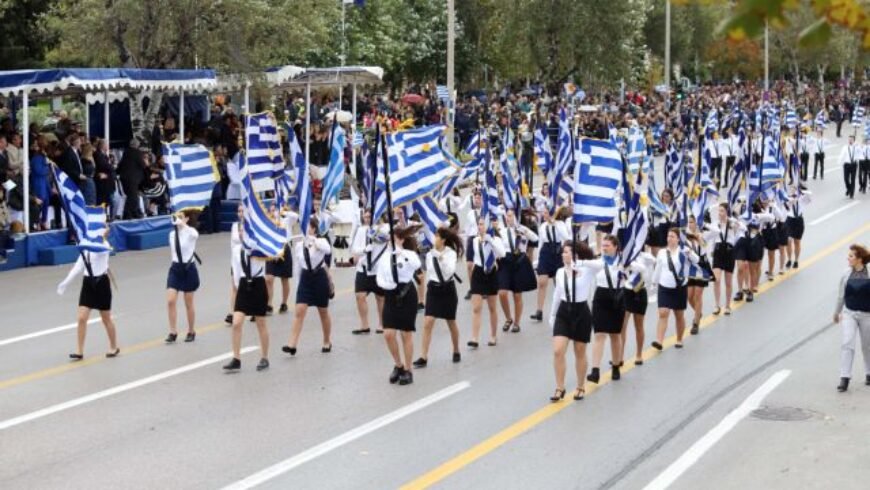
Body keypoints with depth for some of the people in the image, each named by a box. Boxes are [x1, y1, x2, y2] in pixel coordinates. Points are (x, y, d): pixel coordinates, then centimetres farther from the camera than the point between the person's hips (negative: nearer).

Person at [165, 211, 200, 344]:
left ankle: (191, 332, 21)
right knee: (170, 301, -8)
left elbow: (194, 233, -38)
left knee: (188, 304, 6)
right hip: (175, 268, 4)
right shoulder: (172, 234, 5)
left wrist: (181, 222, -48)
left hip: (188, 269, -4)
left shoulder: (191, 232, -11)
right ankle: (173, 332, 0)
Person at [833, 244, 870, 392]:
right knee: (847, 343, -13)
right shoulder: (846, 275, -3)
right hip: (849, 313, 2)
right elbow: (841, 295, 8)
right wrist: (837, 312, 16)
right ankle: (844, 379, -12)